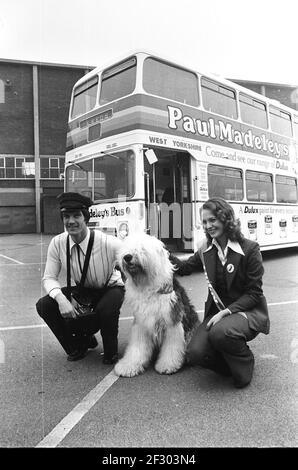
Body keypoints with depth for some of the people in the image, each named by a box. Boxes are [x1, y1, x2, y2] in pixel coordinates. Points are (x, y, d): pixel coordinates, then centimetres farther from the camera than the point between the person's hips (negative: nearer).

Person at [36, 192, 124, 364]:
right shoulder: (57, 243, -16)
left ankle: (111, 352, -1)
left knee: (106, 309, -37)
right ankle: (81, 341, 10)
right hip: (82, 290, 4)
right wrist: (60, 298, -30)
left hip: (110, 289, -4)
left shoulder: (107, 243, -30)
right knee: (44, 305, -17)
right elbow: (49, 277, -10)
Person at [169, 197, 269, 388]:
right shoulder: (206, 249, 4)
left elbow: (254, 293, -11)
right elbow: (185, 268, 16)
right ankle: (232, 360, 13)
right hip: (217, 311, 5)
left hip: (248, 310, -4)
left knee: (220, 332, -36)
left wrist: (226, 311, -23)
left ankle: (245, 363, -2)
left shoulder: (250, 248, -11)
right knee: (195, 353, -19)